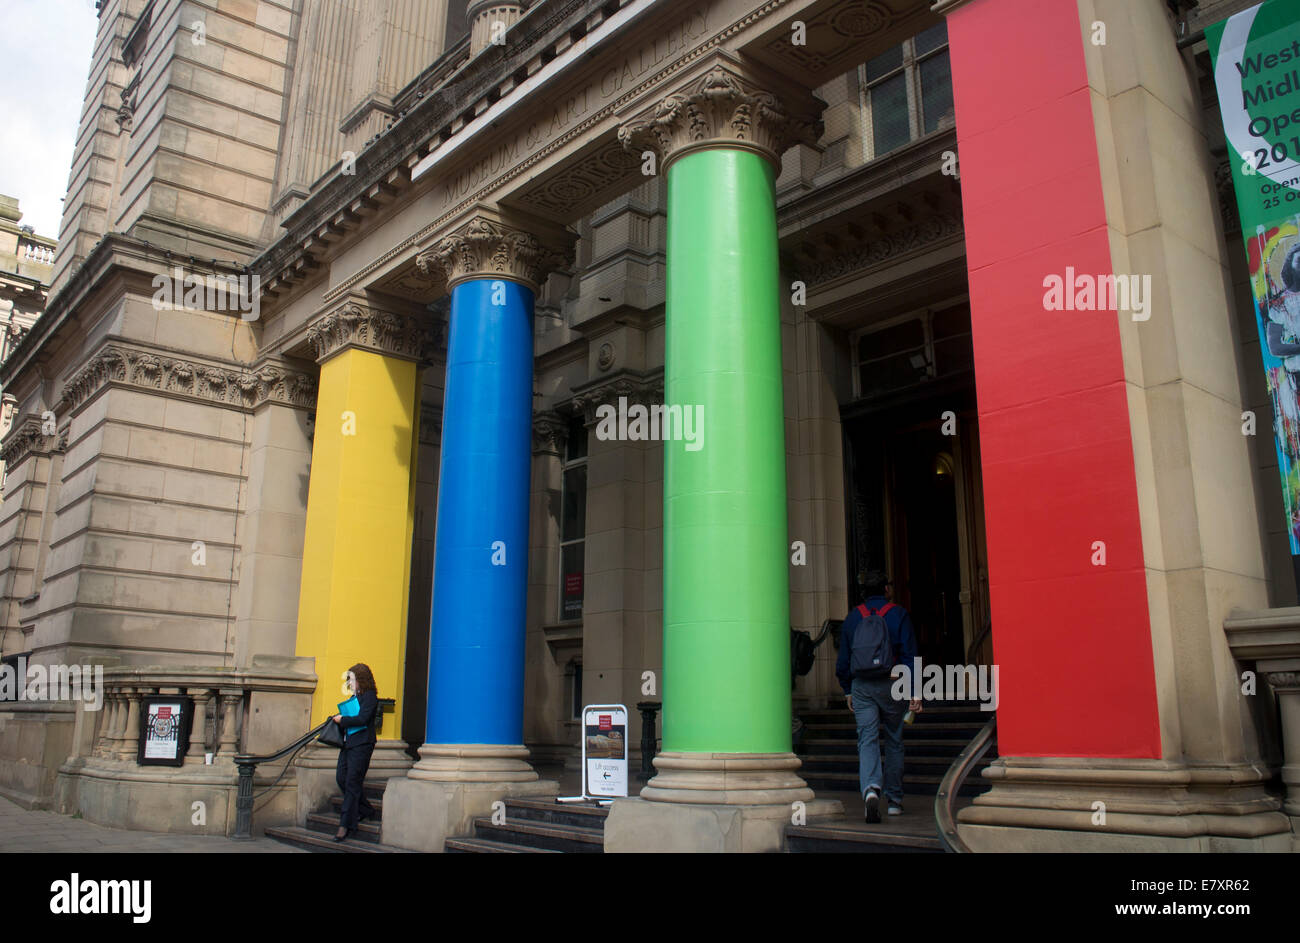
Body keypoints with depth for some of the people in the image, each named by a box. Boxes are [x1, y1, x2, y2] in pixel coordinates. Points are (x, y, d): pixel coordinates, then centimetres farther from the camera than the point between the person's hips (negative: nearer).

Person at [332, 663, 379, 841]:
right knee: (341, 778, 6)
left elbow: (362, 719, -20)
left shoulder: (370, 696, -10)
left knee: (352, 783, -7)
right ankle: (365, 811, 22)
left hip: (361, 744, -9)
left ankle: (346, 825, -3)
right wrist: (338, 719, 6)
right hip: (348, 743, 9)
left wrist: (342, 720, -12)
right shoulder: (355, 697, 17)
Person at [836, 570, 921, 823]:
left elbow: (843, 660, 9)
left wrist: (848, 691, 17)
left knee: (867, 740, -3)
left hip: (861, 686, 1)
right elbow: (909, 656, -8)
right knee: (894, 741, 12)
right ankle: (894, 800, 20)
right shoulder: (898, 615, -2)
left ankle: (870, 789, -26)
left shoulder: (853, 617, 7)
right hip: (891, 685, -1)